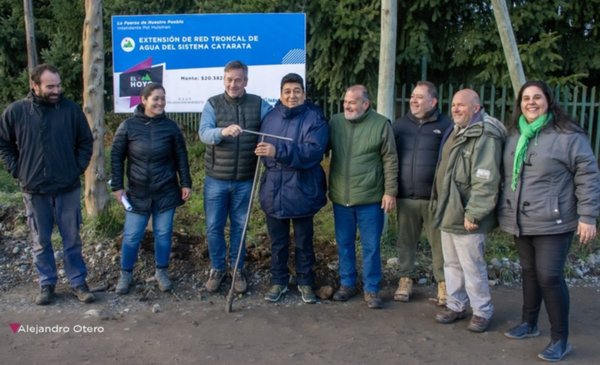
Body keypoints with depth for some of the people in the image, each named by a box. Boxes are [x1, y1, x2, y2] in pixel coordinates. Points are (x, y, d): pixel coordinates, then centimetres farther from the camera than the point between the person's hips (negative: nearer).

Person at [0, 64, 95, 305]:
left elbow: (86, 142, 6)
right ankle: (47, 284, 26)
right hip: (34, 190, 0)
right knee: (40, 241, 11)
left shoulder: (72, 110, -5)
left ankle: (78, 282, 21)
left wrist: (78, 168, -1)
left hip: (68, 188, 0)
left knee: (72, 239, 9)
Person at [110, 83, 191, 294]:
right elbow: (116, 157, 0)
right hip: (138, 193, -1)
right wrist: (117, 186, -2)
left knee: (163, 234, 10)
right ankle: (126, 274, 24)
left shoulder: (170, 127, -2)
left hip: (166, 192, 1)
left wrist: (186, 184, 1)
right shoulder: (128, 126, -6)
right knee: (131, 236, 5)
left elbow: (181, 157, 4)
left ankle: (161, 271, 28)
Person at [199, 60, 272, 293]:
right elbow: (204, 133, -17)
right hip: (216, 179, 0)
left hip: (244, 180, 0)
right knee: (214, 227, 8)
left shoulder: (259, 105, 1)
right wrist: (223, 131, -38)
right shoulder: (213, 104, -2)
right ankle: (217, 268, 27)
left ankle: (237, 269, 28)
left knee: (239, 226, 13)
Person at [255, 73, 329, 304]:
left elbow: (313, 151, -24)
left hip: (302, 191, -3)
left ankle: (305, 282, 29)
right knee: (278, 242, 15)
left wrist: (278, 151, -32)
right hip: (274, 191, 4)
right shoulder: (270, 117, 5)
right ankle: (278, 281, 31)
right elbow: (264, 150, 18)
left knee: (304, 242, 12)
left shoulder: (315, 119, -10)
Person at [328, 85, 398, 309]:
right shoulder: (335, 122, 3)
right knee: (344, 244, 14)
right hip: (340, 198, 4)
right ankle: (347, 284, 29)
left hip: (370, 198, -3)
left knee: (371, 246, 6)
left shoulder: (381, 124, -7)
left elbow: (390, 160, -5)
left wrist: (390, 191, -8)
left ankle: (371, 289, 19)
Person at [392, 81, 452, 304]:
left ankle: (443, 283, 19)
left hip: (435, 197, -3)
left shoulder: (445, 125, -1)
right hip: (405, 197, 3)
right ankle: (405, 280, 26)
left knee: (439, 243, 6)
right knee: (405, 241, 13)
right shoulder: (399, 125, 10)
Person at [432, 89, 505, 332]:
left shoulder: (485, 137, -17)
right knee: (452, 264, 18)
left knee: (472, 267, 2)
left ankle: (482, 312, 19)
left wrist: (473, 214, -24)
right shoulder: (456, 132, 14)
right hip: (448, 213, 9)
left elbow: (485, 181, -23)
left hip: (465, 218, -9)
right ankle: (456, 306, 31)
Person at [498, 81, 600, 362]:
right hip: (521, 223, 6)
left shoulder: (568, 135, -8)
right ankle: (529, 323, 33)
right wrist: (505, 212, 17)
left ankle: (560, 339, 7)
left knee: (550, 277, -7)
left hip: (552, 223, -6)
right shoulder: (514, 136, 11)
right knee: (529, 273, 17)